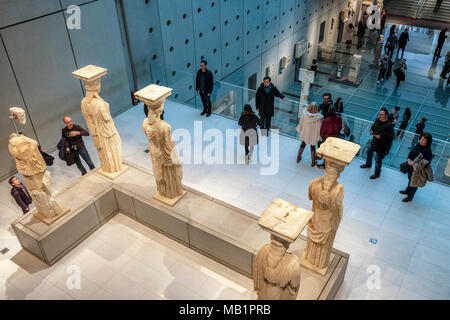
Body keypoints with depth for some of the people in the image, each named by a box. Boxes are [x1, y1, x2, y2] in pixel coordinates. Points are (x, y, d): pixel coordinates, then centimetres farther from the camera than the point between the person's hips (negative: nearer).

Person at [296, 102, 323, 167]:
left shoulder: (304, 114, -22)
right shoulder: (319, 118, -28)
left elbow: (301, 123, -7)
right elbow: (319, 128, -18)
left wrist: (299, 130, 11)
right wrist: (319, 136, -3)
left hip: (305, 133, 2)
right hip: (313, 135, -2)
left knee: (303, 144, 26)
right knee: (313, 147, 17)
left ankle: (298, 158, 42)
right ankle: (313, 162, 32)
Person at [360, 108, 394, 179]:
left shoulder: (389, 125, -29)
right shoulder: (377, 120, -7)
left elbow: (392, 136, -29)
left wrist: (381, 136, -35)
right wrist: (371, 130, -7)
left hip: (382, 145, -8)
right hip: (374, 141, 8)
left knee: (378, 159, 1)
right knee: (369, 151, 30)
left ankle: (377, 174, 23)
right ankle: (368, 164, 58)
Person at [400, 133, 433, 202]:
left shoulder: (427, 151, -30)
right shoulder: (418, 145, -9)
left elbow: (426, 164, -28)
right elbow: (411, 152, 5)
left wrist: (414, 163, -27)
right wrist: (409, 159, -11)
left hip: (418, 170, -7)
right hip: (411, 166, 7)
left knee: (414, 183, 15)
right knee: (410, 179, 29)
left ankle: (410, 196, 36)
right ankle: (407, 191, 54)